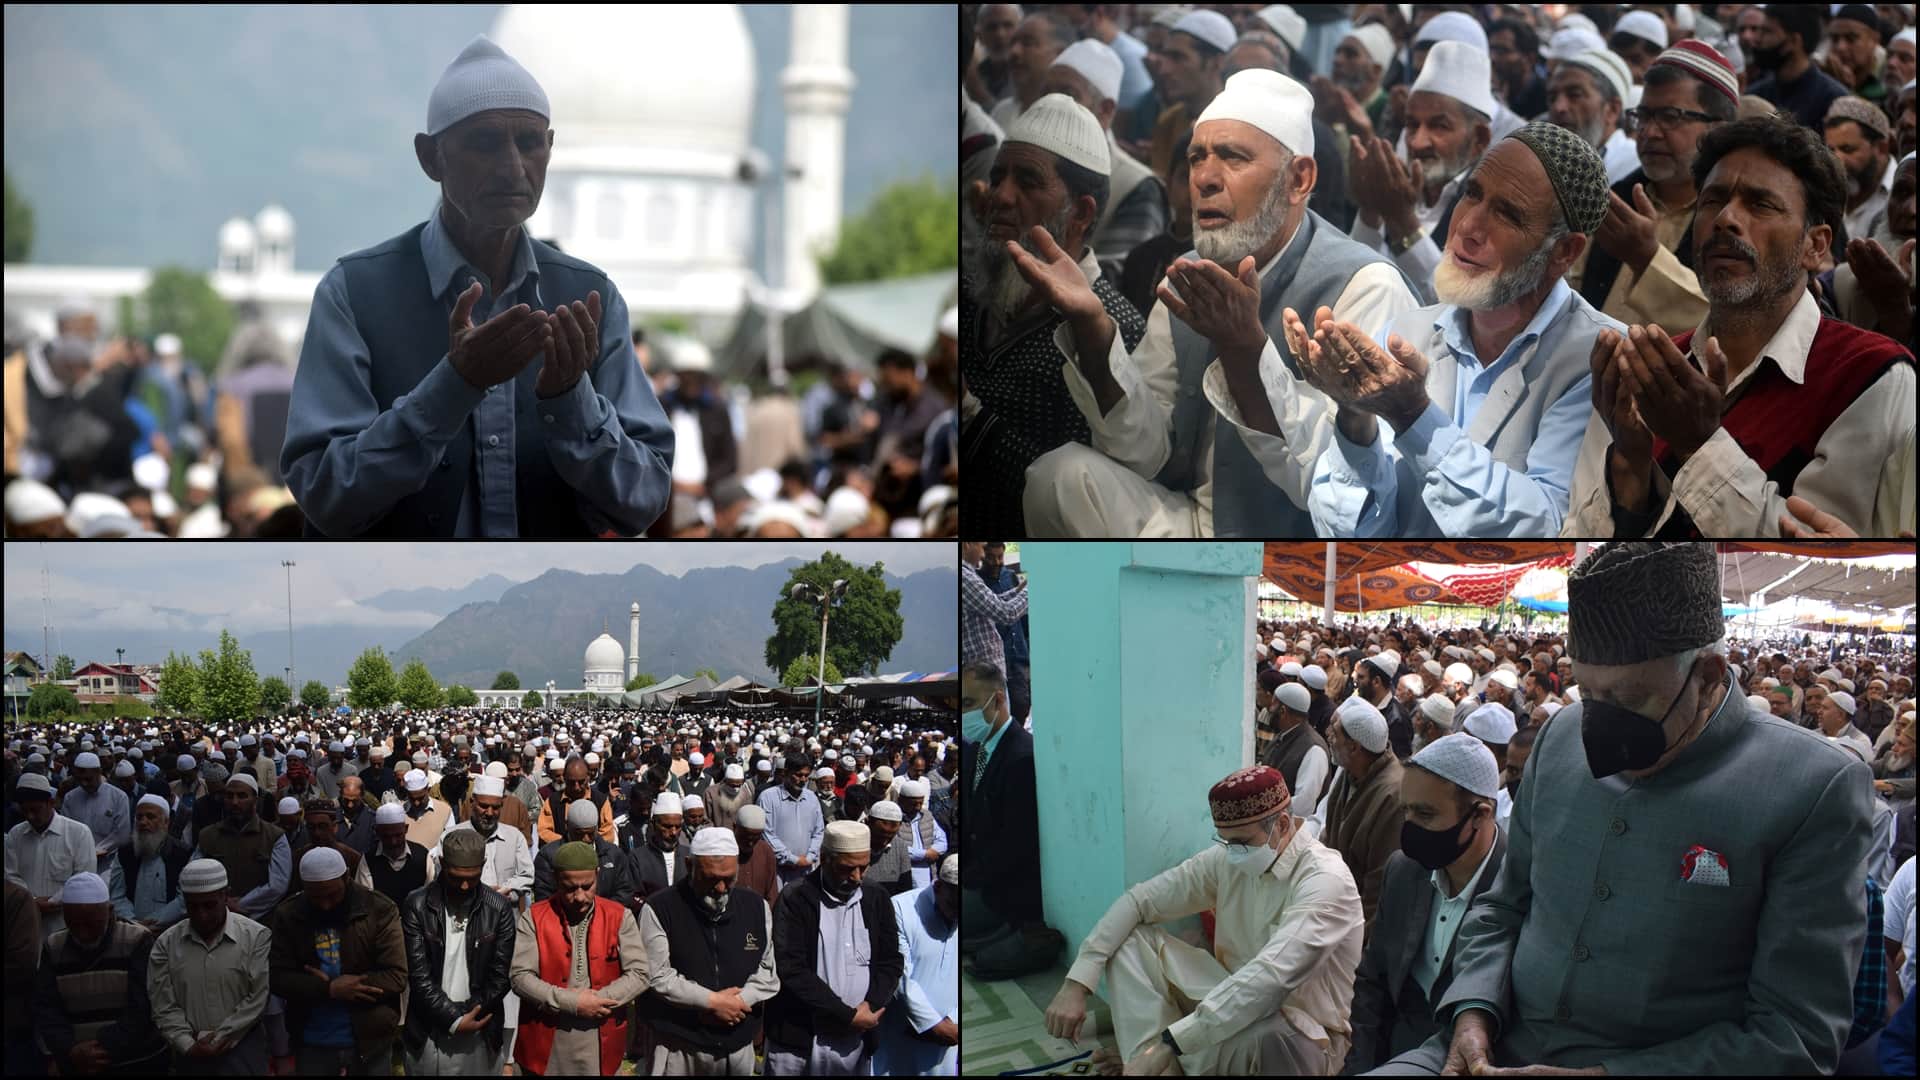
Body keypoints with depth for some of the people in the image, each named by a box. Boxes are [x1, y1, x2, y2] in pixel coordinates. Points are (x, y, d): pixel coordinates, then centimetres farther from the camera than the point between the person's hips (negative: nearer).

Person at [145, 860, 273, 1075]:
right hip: (191, 1055, 3)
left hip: (242, 1052, -3)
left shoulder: (256, 937, -4)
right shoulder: (166, 943, 4)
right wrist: (189, 1046, -12)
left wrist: (219, 1039, -10)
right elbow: (163, 1005, 0)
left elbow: (257, 999, -7)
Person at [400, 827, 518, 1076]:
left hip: (481, 1036, 1)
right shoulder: (417, 905, -5)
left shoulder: (499, 908, -2)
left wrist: (467, 1015, -10)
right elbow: (419, 974, -8)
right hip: (428, 1034, 0)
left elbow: (500, 976, -2)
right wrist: (454, 1020, -13)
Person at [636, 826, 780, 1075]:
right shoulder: (660, 909, -8)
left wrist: (738, 1001, -10)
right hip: (678, 1049, -3)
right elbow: (657, 977, -13)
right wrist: (712, 1001, -15)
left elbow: (769, 970, 7)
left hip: (739, 1045, 3)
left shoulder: (757, 906, 6)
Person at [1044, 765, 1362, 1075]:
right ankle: (1160, 1067, -23)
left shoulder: (1325, 881, -26)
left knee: (1260, 1035, -44)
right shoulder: (1227, 859, -4)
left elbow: (1271, 978, -39)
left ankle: (1167, 1061, -15)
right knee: (1127, 937, -7)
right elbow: (1138, 900, -1)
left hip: (1302, 1034, -7)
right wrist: (1076, 982, -14)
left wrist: (1169, 1044, -43)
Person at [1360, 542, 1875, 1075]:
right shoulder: (1562, 738, 7)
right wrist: (1473, 1013, -2)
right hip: (1497, 1050, 5)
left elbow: (1797, 1036, -12)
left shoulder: (1817, 789, -11)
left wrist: (1600, 1072, -18)